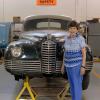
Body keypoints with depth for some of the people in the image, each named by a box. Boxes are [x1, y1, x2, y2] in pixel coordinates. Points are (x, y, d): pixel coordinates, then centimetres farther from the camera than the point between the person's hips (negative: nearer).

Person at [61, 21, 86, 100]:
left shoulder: (80, 38, -13)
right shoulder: (67, 38, 5)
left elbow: (84, 53, -12)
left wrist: (83, 66, -18)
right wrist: (63, 64, 12)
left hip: (77, 64, -6)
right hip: (69, 64, 6)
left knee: (77, 85, -4)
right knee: (72, 84, 14)